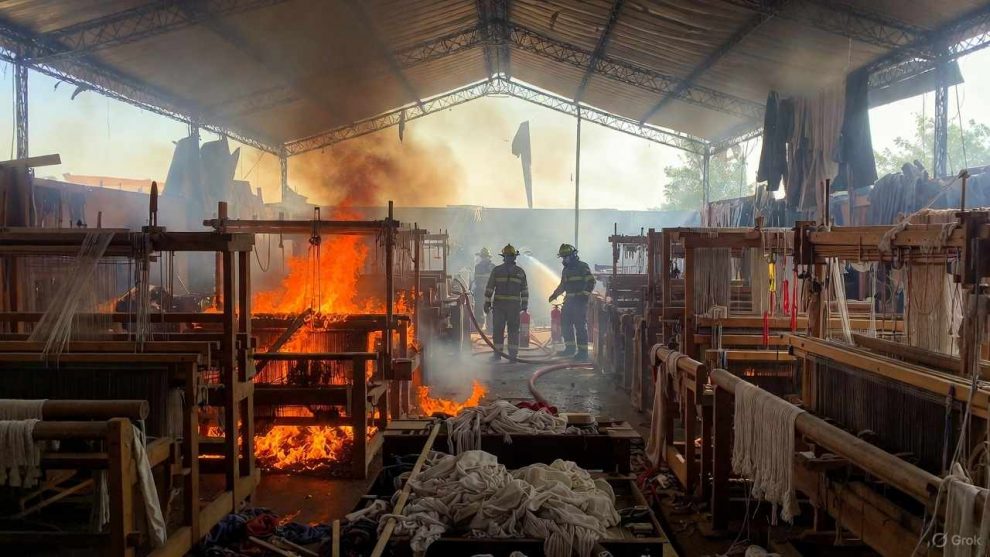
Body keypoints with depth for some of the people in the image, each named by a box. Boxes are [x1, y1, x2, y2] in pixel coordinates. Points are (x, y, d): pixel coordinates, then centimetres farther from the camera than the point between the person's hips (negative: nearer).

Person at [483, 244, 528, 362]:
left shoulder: (520, 272, 9)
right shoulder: (496, 270, 6)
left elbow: (524, 289, 11)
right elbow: (489, 288, 4)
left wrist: (524, 305, 6)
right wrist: (487, 303, -1)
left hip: (514, 306, 0)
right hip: (498, 305, 0)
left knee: (513, 330, 0)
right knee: (498, 329, 0)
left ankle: (513, 354, 5)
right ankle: (497, 353, 7)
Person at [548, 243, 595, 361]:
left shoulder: (583, 267, -5)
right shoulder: (566, 270, 19)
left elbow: (591, 281, -11)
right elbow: (563, 285, 29)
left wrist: (585, 294, -21)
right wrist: (555, 294, 16)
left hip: (580, 300, -8)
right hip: (569, 300, 8)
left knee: (580, 326, -8)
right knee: (565, 322, 7)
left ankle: (583, 352, -5)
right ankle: (570, 347, 16)